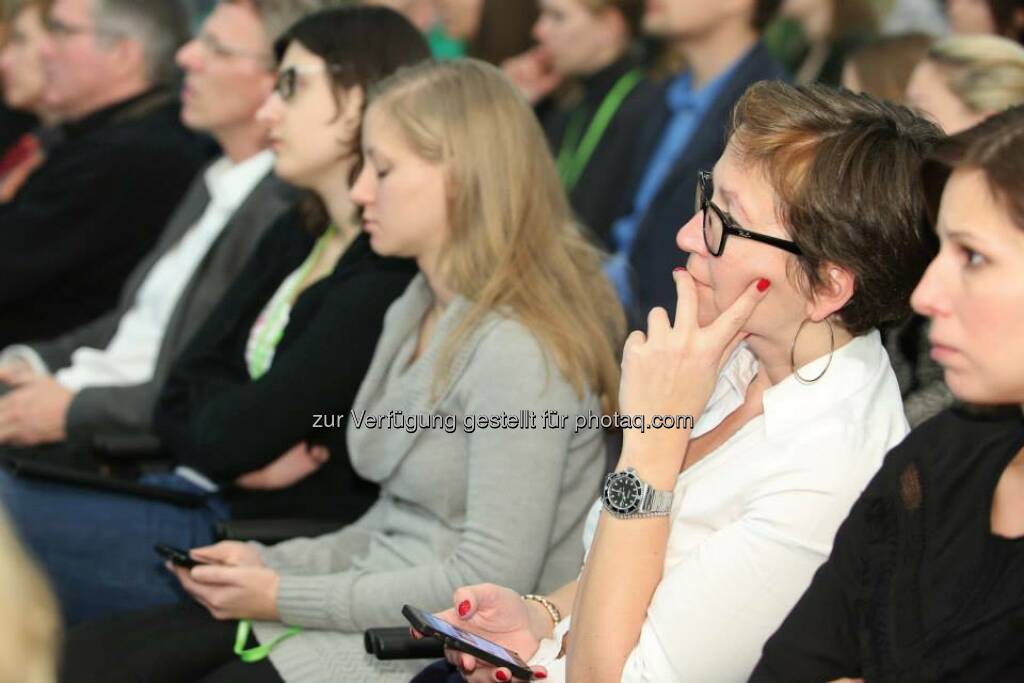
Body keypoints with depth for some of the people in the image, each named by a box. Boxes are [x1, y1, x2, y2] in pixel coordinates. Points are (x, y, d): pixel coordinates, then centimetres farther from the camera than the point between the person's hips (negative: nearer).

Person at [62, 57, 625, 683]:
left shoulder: (518, 351, -18)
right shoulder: (412, 315, 13)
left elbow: (489, 584, -21)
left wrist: (288, 598, -15)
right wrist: (270, 564, 2)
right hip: (374, 608, 9)